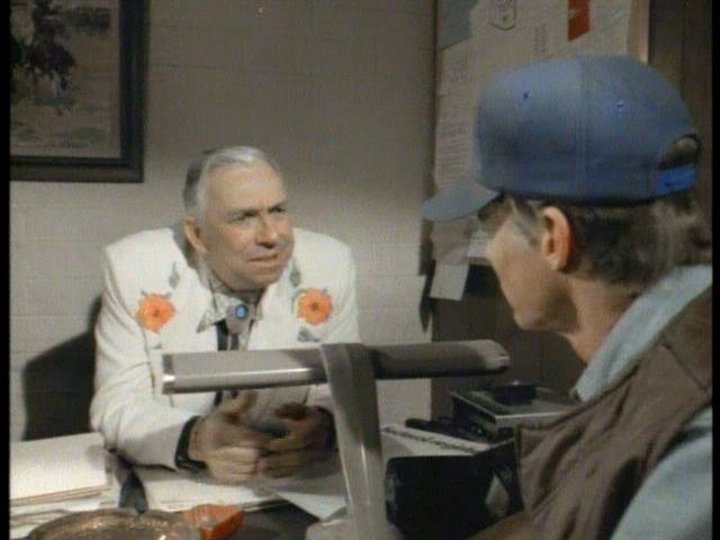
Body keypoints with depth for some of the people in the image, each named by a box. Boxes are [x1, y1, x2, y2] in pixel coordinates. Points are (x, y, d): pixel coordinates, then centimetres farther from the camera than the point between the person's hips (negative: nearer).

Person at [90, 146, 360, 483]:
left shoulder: (330, 265, -7)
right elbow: (116, 405, -8)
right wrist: (195, 439, -28)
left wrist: (323, 424, -23)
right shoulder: (133, 267, -10)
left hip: (294, 486, 1)